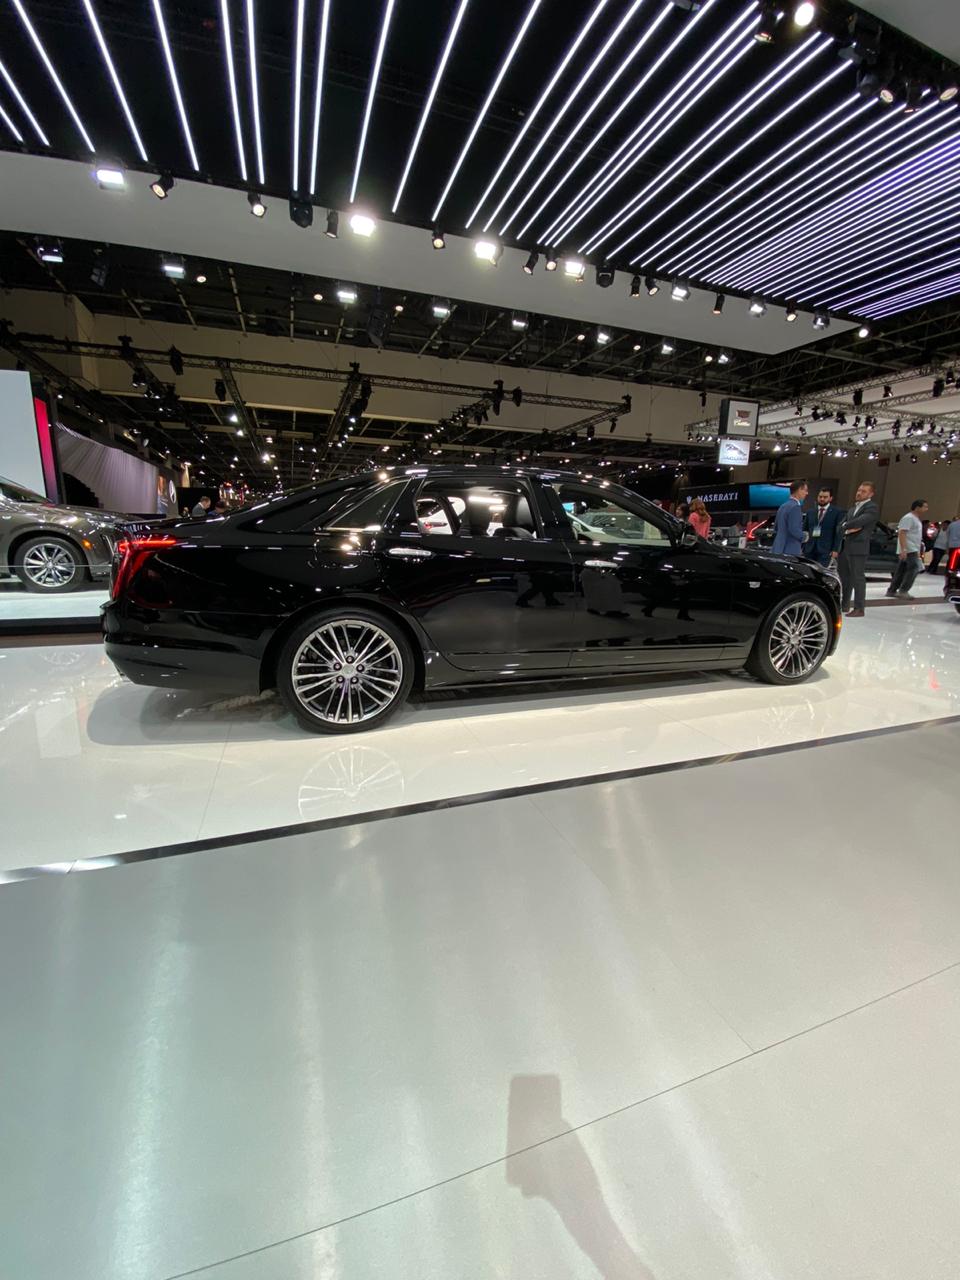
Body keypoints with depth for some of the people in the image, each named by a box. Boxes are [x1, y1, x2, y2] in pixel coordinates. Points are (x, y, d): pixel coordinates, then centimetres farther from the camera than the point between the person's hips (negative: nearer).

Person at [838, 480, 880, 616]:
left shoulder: (872, 508, -4)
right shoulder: (852, 508, 20)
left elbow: (860, 521, -18)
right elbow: (842, 523, 10)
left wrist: (845, 526, -2)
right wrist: (849, 529, -10)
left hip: (858, 548, -7)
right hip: (844, 546, 8)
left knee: (857, 578, -5)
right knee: (844, 577, 12)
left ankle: (859, 609, -1)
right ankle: (844, 605, 22)